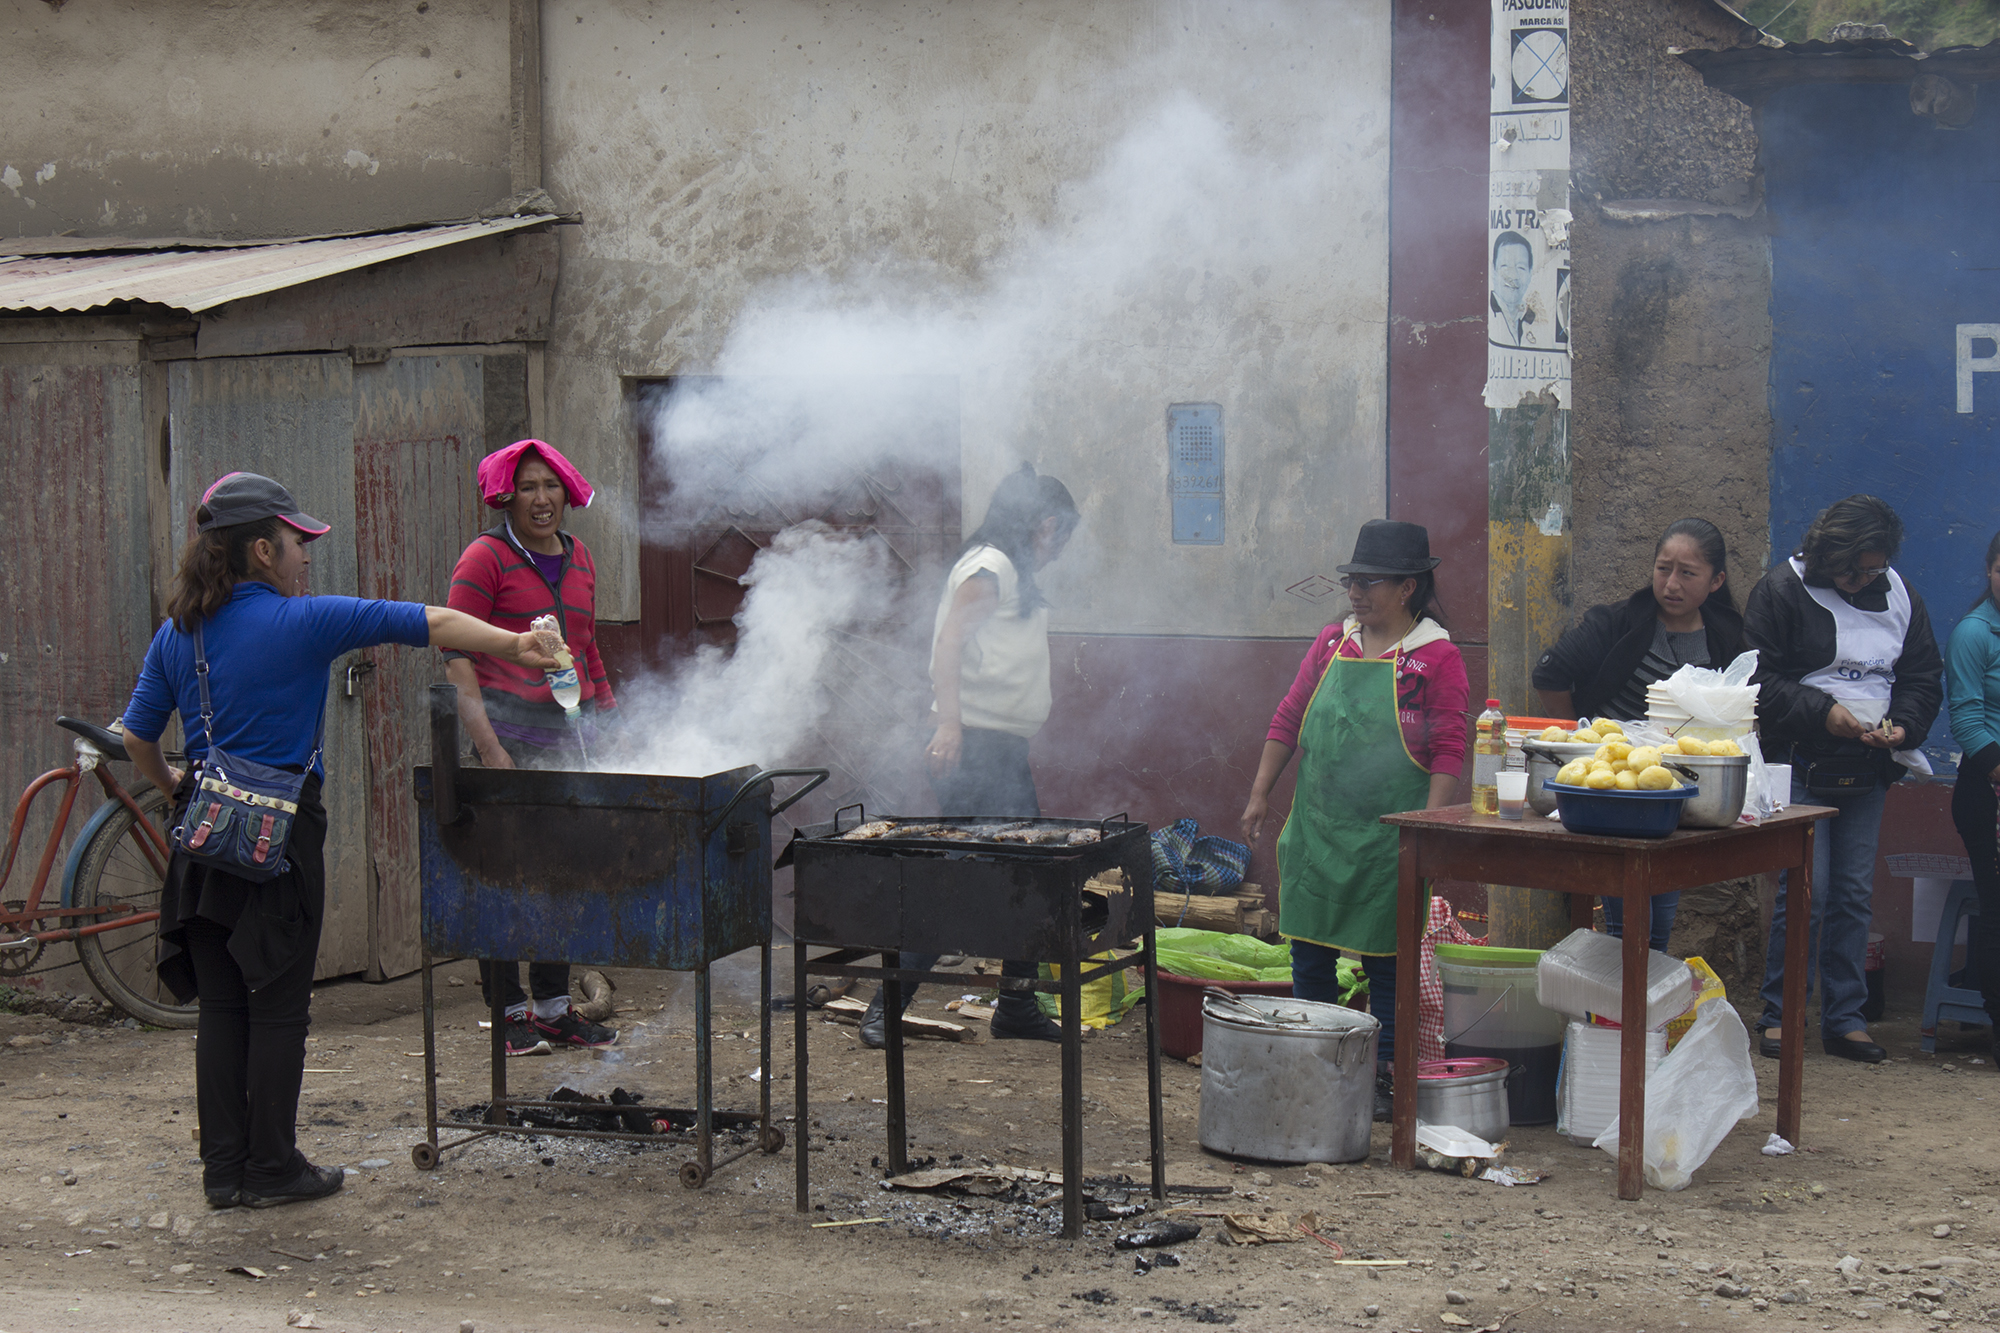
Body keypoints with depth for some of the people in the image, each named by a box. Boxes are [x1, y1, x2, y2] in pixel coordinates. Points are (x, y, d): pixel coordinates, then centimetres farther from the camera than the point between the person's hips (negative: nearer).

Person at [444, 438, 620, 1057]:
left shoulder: (578, 558, 16)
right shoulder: (487, 557, -4)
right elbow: (456, 655, -9)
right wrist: (489, 746, -17)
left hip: (572, 730, 6)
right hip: (512, 727, -6)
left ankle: (553, 1006, 18)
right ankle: (508, 1011, 4)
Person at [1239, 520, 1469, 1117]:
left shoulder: (1436, 656, -6)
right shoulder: (1332, 642, 9)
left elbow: (1448, 751, -10)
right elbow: (1288, 720, 14)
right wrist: (1260, 794, 11)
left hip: (1386, 838, -5)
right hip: (1316, 829, 5)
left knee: (1386, 960, 3)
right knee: (1309, 952, 9)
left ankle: (1384, 1075, 14)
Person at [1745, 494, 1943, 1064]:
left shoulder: (1898, 596, 10)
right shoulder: (1783, 590, -5)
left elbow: (1924, 677, 15)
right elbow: (1760, 681, -8)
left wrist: (1904, 725, -4)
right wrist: (1822, 711, -19)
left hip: (1867, 771, 5)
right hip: (1801, 765, -5)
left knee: (1855, 892, 6)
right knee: (1805, 890, -9)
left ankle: (1845, 1019, 13)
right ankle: (1778, 1015, 2)